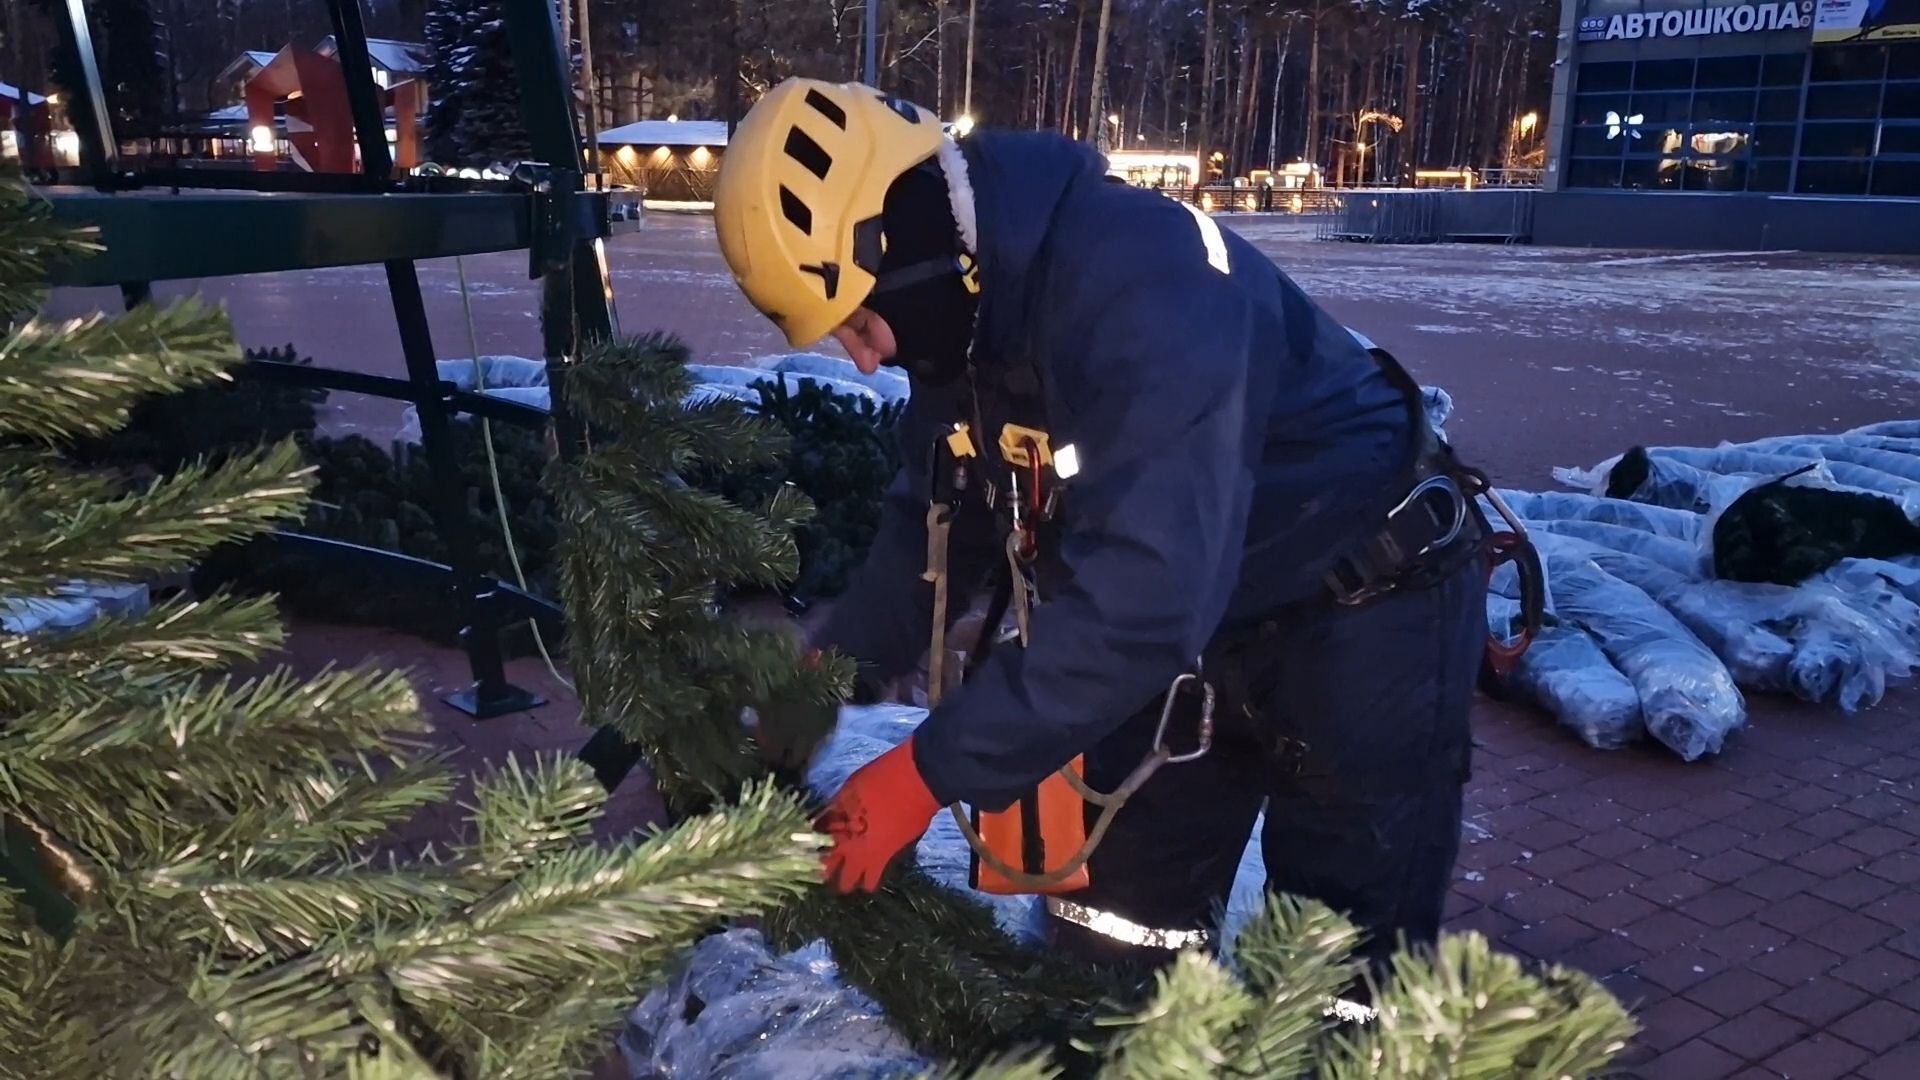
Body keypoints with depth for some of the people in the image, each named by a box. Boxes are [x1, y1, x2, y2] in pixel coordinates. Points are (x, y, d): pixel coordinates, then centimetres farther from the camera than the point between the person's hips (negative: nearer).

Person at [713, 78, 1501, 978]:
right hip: (1202, 621, 8)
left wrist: (930, 770, -33)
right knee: (1110, 942, 13)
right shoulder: (959, 308, -6)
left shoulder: (1139, 280, -34)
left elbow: (1142, 585, -39)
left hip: (1365, 613, -7)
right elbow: (933, 527, 4)